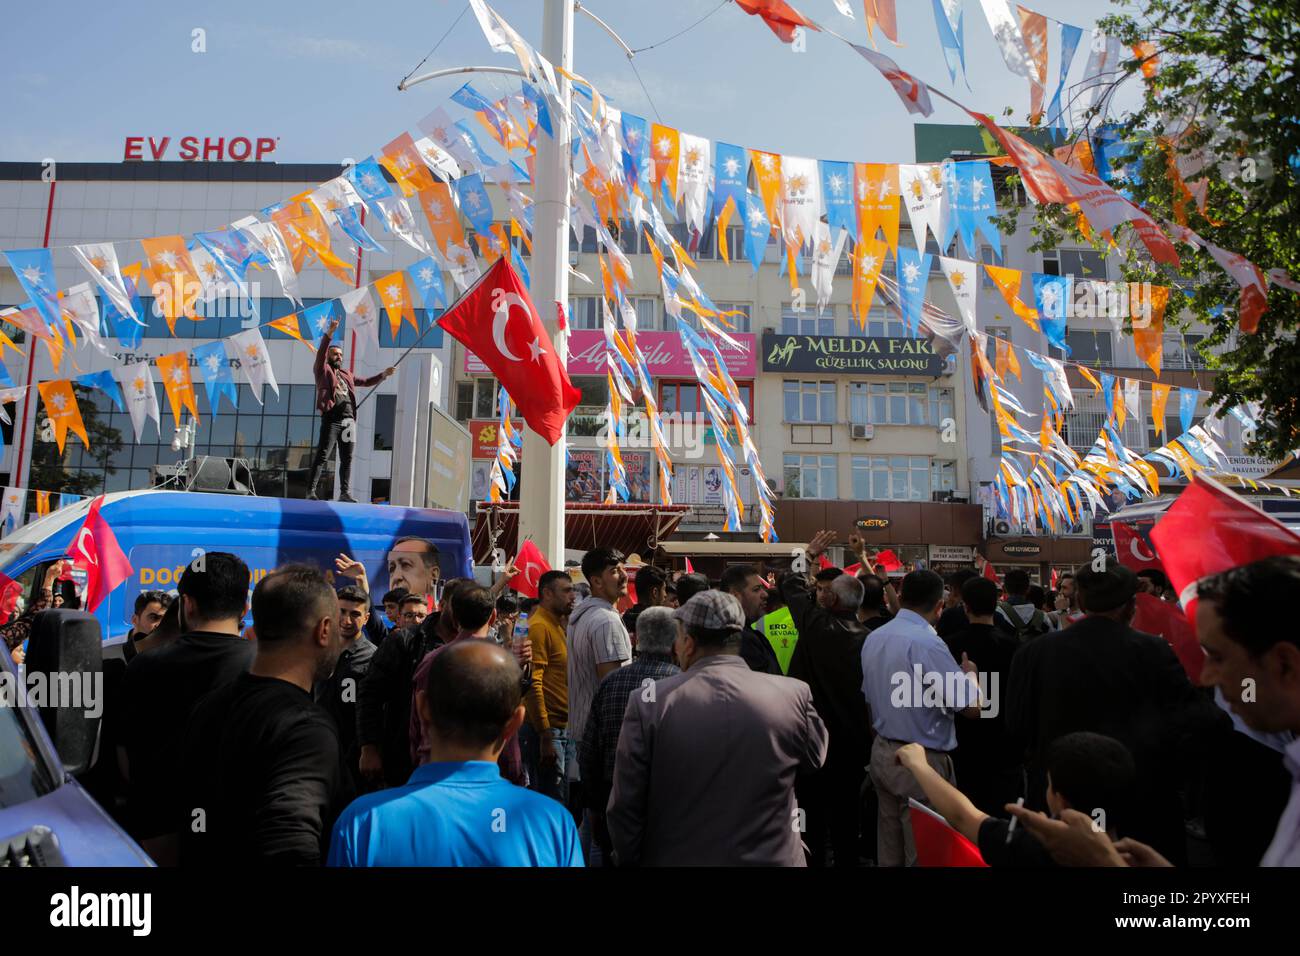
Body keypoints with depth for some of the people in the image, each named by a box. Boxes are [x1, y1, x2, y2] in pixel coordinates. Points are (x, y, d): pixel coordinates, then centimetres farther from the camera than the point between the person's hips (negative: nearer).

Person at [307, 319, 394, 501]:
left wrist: (383, 374, 26)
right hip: (332, 418, -6)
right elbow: (320, 353, -7)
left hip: (349, 420, 6)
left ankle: (345, 492, 6)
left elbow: (365, 382, 35)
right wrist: (329, 333, -20)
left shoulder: (346, 374, 26)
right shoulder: (322, 370, 9)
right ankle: (310, 491, -8)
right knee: (322, 456, -10)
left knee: (347, 459, 4)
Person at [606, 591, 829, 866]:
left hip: (677, 857, -1)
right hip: (772, 858, 1)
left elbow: (625, 810, -11)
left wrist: (627, 860, 5)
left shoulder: (648, 704, -17)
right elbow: (816, 757, 5)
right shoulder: (794, 695, -14)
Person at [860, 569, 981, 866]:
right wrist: (970, 673, 2)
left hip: (882, 752, 8)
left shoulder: (873, 638, 4)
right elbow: (971, 707, -17)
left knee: (889, 850, 18)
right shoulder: (927, 644, -21)